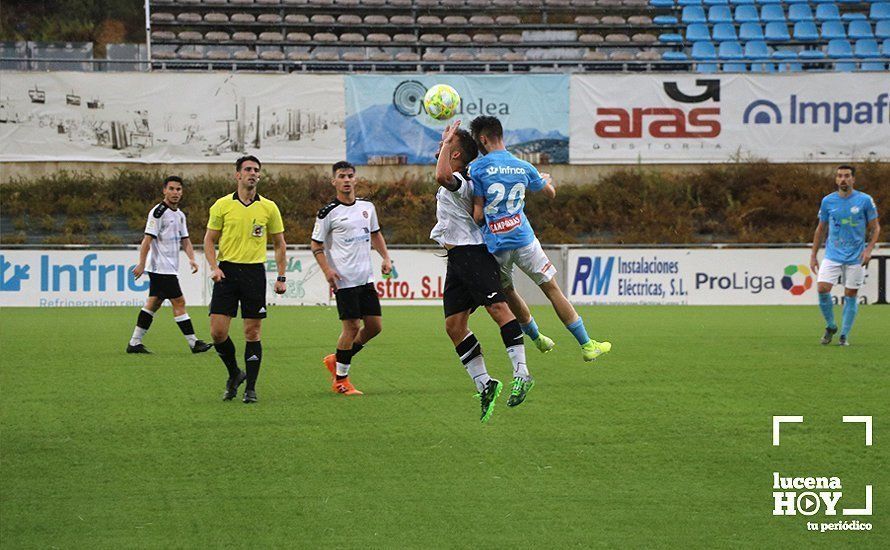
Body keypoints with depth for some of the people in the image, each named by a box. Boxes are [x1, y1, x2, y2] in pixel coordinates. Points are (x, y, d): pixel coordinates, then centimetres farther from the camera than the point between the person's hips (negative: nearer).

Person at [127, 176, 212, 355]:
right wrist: (141, 264, -19)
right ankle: (194, 343, -5)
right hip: (161, 267, -9)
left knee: (154, 303, 10)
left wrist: (191, 258, -1)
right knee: (179, 302, -8)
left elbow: (184, 239, 16)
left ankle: (134, 343, 13)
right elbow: (148, 239, -16)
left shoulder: (180, 215, 15)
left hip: (170, 269, 9)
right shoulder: (158, 211, -13)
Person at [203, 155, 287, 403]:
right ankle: (234, 373, 18)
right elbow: (209, 239, 7)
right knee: (217, 331, -6)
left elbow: (279, 244, 11)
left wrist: (281, 277, 4)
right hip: (227, 270, 0)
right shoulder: (222, 205, 3)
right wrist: (214, 267, -9)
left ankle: (250, 387, 7)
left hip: (254, 271, 0)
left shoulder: (269, 208, 5)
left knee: (253, 333, -1)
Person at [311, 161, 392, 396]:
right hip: (344, 279, -6)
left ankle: (336, 360, 23)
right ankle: (340, 379, 6)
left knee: (375, 326, 5)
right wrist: (327, 270, -15)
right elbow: (316, 245, -2)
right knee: (352, 326, -8)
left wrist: (386, 258, 11)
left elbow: (375, 234, 24)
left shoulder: (367, 206, 10)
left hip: (366, 277, 6)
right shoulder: (328, 212, -6)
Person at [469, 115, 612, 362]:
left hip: (494, 244, -1)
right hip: (523, 238, 1)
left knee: (507, 291, 22)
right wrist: (547, 179, 45)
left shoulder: (477, 169, -5)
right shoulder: (523, 168, 6)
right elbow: (551, 193, 23)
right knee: (552, 289, 7)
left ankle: (536, 338, 33)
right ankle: (586, 345, 8)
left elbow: (478, 214, -9)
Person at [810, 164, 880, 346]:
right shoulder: (827, 201, 4)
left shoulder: (865, 200, -3)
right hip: (833, 255, 1)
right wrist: (813, 255, 12)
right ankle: (830, 326, 8)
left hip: (855, 257, -1)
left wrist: (869, 249, -11)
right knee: (822, 288, -13)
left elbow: (875, 227, 3)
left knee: (850, 295, 0)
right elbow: (821, 229, 14)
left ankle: (844, 335, 11)